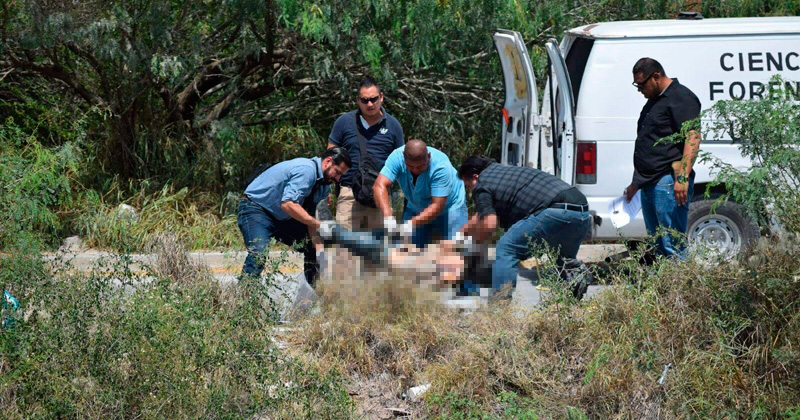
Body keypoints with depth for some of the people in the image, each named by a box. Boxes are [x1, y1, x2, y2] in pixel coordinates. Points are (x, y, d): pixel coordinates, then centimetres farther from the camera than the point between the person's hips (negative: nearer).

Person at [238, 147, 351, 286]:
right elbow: (288, 204, -35)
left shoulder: (324, 186, 5)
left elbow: (312, 217, 5)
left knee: (314, 246, 10)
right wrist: (318, 224, -36)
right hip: (256, 209, -10)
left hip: (282, 218, 10)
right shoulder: (306, 170, -26)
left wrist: (320, 252, -8)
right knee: (259, 254, -31)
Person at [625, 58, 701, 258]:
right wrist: (636, 183, 29)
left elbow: (693, 138, -18)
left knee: (672, 247, -13)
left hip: (669, 182, -10)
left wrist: (683, 178, -26)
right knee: (657, 247, 10)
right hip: (649, 184, 10)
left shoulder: (681, 98, -8)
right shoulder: (654, 100, 22)